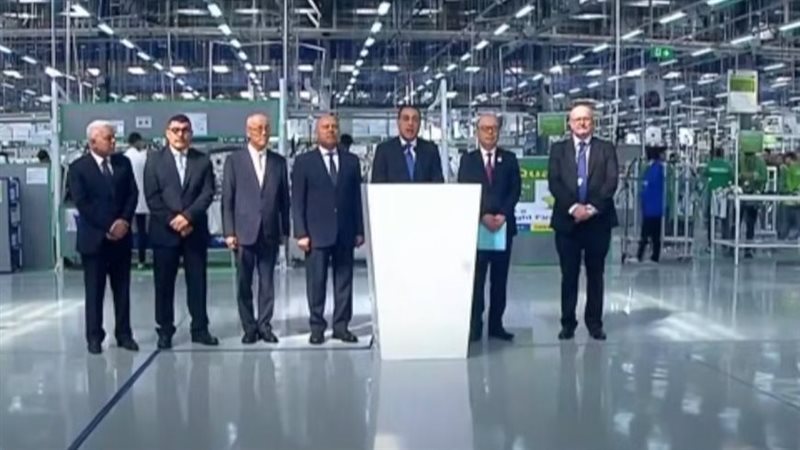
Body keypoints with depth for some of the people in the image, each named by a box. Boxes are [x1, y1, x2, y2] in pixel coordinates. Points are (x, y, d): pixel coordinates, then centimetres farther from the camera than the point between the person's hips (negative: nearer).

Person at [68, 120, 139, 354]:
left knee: (123, 289, 8)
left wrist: (124, 221, -10)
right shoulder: (78, 168, -5)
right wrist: (108, 227, -15)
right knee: (94, 291, 4)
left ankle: (124, 334, 16)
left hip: (121, 236, 4)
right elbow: (82, 204, -11)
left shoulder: (123, 163, 8)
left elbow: (132, 194, 4)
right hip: (94, 237, -3)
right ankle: (94, 337, 12)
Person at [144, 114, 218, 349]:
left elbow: (207, 194, -3)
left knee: (197, 281, 5)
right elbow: (152, 197, -3)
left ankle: (200, 328, 13)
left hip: (195, 230, 1)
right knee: (164, 283, 4)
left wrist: (187, 216, -16)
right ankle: (165, 330, 13)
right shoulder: (154, 160, 4)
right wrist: (172, 221, -13)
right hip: (164, 230, -1)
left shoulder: (203, 161, 7)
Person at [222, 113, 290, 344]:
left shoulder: (279, 161, 9)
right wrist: (229, 232, -5)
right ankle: (249, 327, 14)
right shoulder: (234, 160, 2)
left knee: (267, 281, 5)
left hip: (270, 232, 2)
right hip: (244, 231, -1)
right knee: (244, 283, 4)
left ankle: (264, 325, 14)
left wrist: (285, 230, 5)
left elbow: (284, 198, 9)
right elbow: (227, 199, 0)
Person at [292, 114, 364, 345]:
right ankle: (317, 326, 8)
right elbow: (297, 200, 0)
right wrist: (301, 233, -7)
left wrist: (359, 230, 5)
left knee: (344, 281, 4)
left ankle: (341, 326, 11)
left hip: (345, 232, 3)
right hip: (317, 233, -2)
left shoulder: (351, 161, 11)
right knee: (316, 281, 0)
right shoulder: (304, 161, 4)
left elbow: (357, 197, 10)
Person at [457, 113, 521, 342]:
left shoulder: (509, 159, 10)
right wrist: (483, 216, -14)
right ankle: (475, 325, 1)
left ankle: (496, 324, 10)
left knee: (500, 278, 4)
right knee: (476, 277, -3)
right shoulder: (467, 159, 6)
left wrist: (502, 214, -13)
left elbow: (515, 190, 2)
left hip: (504, 224, 2)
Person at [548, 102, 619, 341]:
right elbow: (554, 182, -3)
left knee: (595, 274, 6)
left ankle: (595, 323, 14)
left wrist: (592, 207, -16)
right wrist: (573, 207, -16)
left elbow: (611, 181, -4)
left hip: (598, 219, 0)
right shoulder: (558, 149, 8)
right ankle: (568, 323, 11)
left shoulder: (606, 148, 7)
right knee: (569, 274, 3)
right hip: (567, 219, 0)